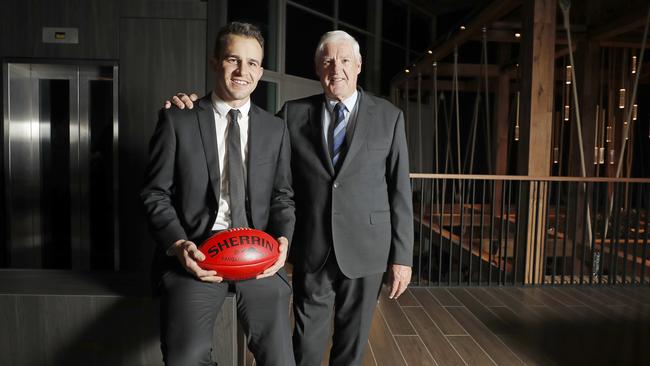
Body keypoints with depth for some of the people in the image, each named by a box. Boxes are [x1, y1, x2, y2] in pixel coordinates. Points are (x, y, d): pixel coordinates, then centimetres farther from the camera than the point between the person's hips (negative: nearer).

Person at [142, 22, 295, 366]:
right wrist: (179, 244, -13)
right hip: (196, 254, -1)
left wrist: (282, 238, -6)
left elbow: (282, 196, 14)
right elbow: (156, 194, 4)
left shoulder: (276, 129, 13)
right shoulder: (177, 120, 5)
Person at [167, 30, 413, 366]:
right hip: (311, 251, 1)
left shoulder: (389, 116, 1)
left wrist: (402, 256, -2)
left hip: (365, 251, 0)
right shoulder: (294, 113, 3)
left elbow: (399, 190, -1)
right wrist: (197, 108, -8)